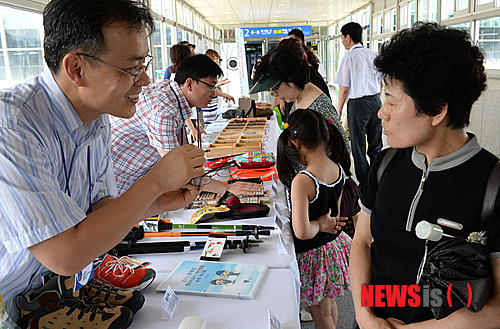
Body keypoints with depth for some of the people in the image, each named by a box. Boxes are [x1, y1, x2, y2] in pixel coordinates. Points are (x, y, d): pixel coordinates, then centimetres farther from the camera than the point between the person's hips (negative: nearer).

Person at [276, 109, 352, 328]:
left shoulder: (302, 182, -30)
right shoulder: (339, 169, -7)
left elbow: (302, 232, -31)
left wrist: (319, 225, -15)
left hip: (313, 253, -7)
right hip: (334, 244, 7)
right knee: (328, 302, 30)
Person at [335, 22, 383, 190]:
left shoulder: (348, 58, -12)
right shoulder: (374, 55, 6)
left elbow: (344, 89, -12)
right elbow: (380, 82, 13)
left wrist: (338, 111, -2)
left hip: (358, 104, -6)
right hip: (376, 101, 6)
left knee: (358, 146, 5)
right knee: (376, 145, 15)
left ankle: (364, 184, 12)